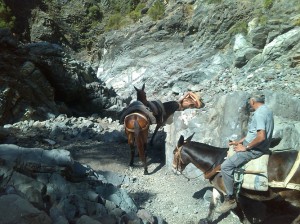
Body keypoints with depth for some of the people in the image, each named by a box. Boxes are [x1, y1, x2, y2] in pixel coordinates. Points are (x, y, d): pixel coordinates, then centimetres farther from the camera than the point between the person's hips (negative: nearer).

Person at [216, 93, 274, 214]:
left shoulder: (258, 113, -20)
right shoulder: (266, 110, 12)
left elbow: (261, 136, -31)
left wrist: (245, 147, -19)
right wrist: (240, 141, 16)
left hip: (254, 150, -11)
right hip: (258, 147, 11)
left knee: (225, 166, -17)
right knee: (229, 152, 25)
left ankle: (230, 199, -7)